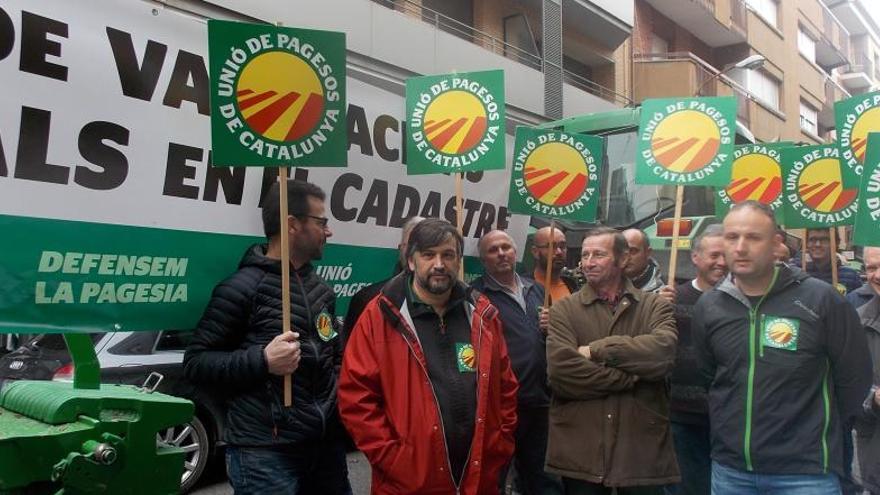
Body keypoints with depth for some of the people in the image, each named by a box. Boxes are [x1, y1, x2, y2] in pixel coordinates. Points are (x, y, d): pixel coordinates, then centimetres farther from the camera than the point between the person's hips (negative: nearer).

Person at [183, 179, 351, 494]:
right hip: (266, 453, -7)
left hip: (326, 443, 7)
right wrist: (262, 361, -22)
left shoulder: (322, 291, 13)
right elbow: (196, 362, -10)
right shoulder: (244, 287, -10)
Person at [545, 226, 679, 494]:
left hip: (642, 448, 0)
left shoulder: (655, 305, 5)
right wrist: (632, 377, -12)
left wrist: (597, 349, -14)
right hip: (579, 451, 0)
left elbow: (663, 351, -15)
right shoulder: (564, 309, 3)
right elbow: (560, 369, -13)